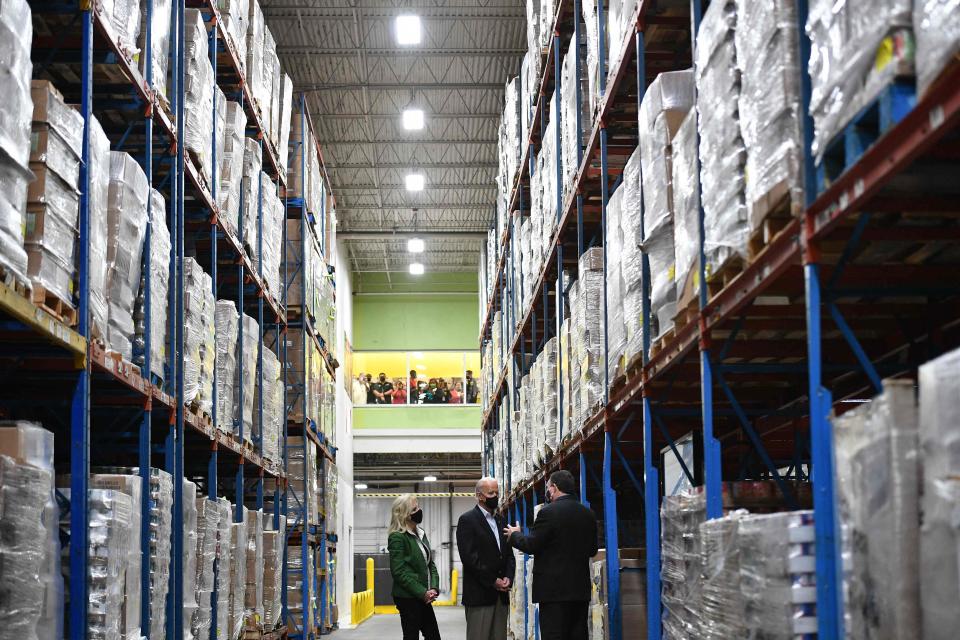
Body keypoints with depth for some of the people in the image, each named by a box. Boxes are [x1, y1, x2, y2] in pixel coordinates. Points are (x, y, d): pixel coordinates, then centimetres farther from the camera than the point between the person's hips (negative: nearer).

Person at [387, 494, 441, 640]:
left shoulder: (420, 534, 13)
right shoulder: (397, 537, -12)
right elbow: (399, 572, -16)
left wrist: (434, 588, -2)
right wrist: (422, 592, -16)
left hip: (423, 597, 8)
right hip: (407, 598, -8)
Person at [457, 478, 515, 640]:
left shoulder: (500, 520, 18)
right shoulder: (467, 520, -4)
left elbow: (509, 554, 18)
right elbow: (469, 557, -13)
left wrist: (508, 578, -2)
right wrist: (493, 581, -13)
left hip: (501, 594, 6)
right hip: (479, 594, -6)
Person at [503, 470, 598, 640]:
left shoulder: (549, 512, -11)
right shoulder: (588, 514, 9)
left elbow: (531, 545, -10)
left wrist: (514, 535, 9)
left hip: (554, 589, -6)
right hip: (581, 589, 7)